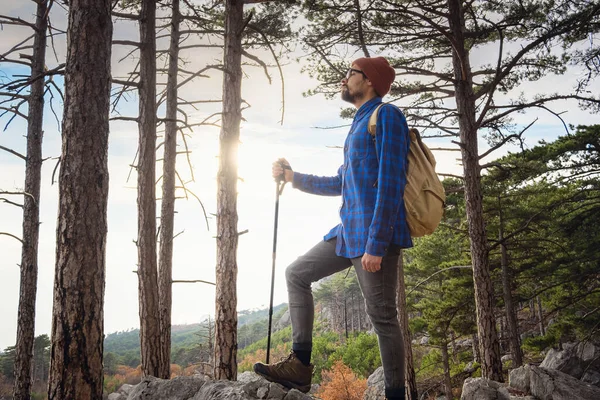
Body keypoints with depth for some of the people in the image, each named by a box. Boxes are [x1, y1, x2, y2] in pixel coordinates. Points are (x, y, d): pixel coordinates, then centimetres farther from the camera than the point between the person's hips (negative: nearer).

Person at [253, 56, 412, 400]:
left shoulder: (386, 116, -7)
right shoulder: (360, 123, 22)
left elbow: (390, 184, -17)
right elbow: (341, 183, 31)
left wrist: (376, 244, -22)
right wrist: (293, 177, 30)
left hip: (374, 234, -10)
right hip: (349, 231, 10)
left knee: (382, 315, -5)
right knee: (297, 274, 12)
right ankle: (301, 364, 11)